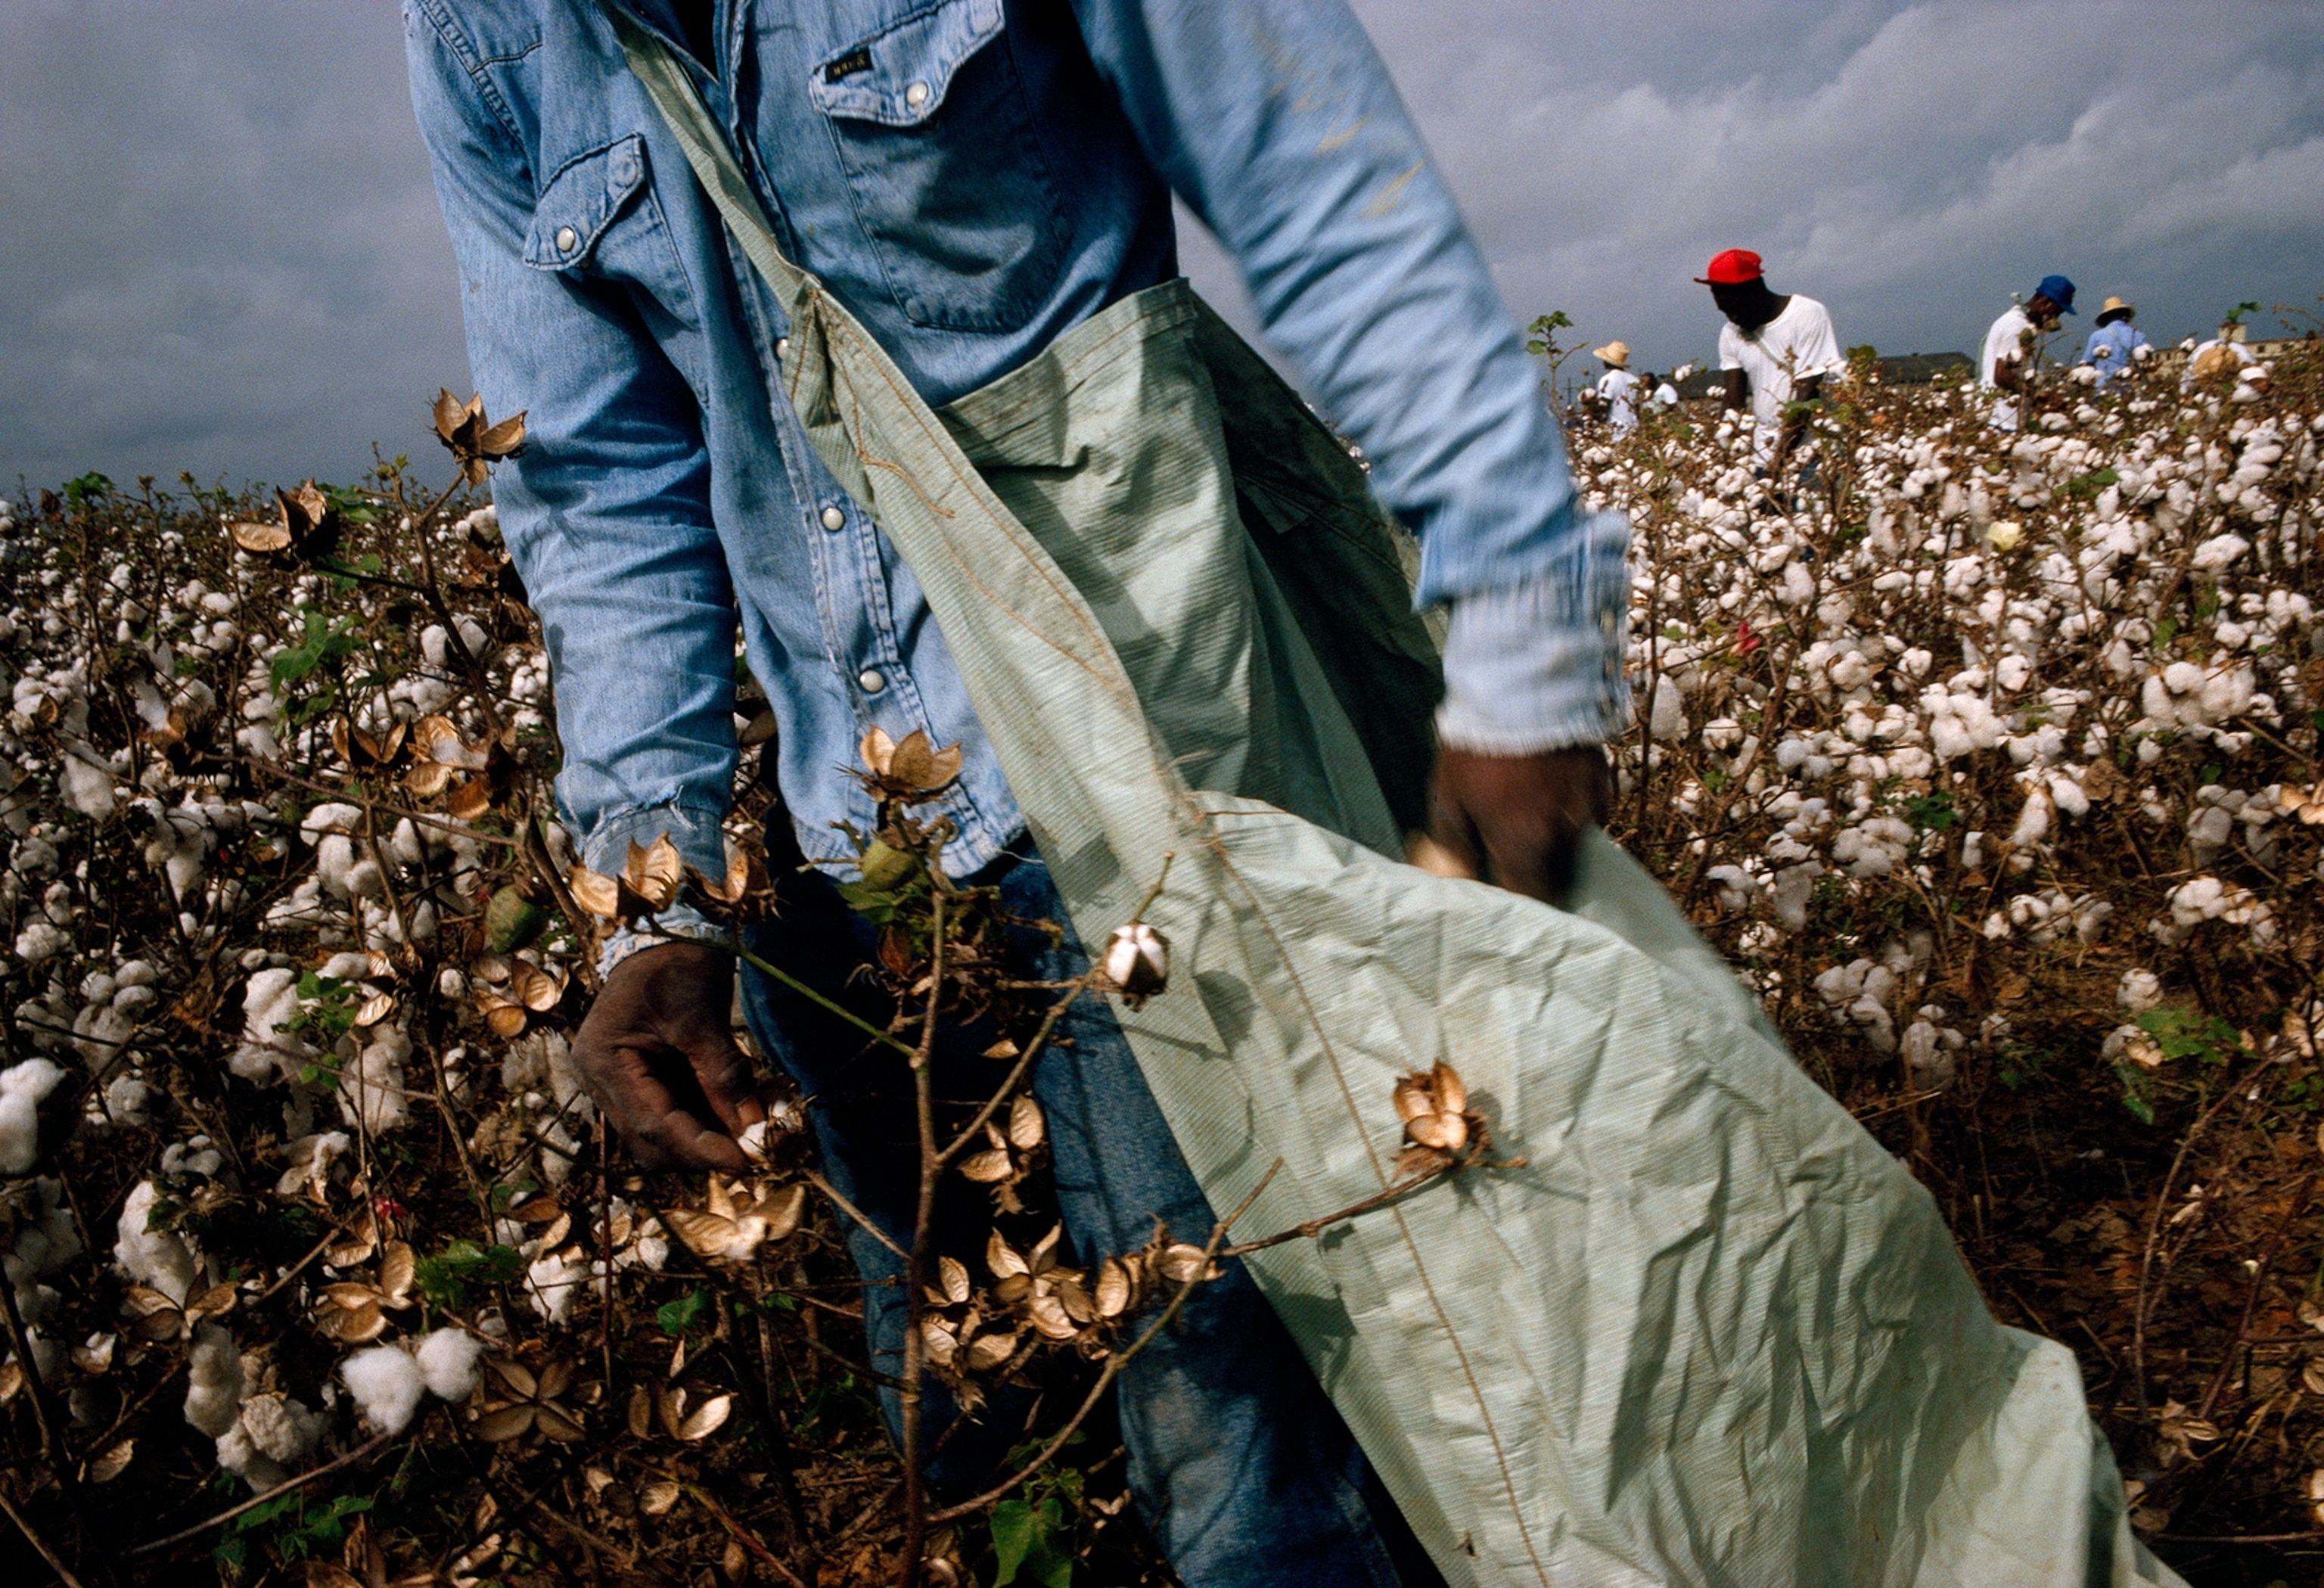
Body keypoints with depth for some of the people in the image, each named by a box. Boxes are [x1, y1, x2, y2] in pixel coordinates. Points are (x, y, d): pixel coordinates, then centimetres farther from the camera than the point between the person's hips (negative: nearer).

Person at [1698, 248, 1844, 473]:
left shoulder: (1808, 315, -6)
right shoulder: (1731, 333, 8)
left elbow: (1807, 395, -11)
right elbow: (1734, 405, 3)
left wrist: (1782, 456, -18)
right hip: (1763, 455, 4)